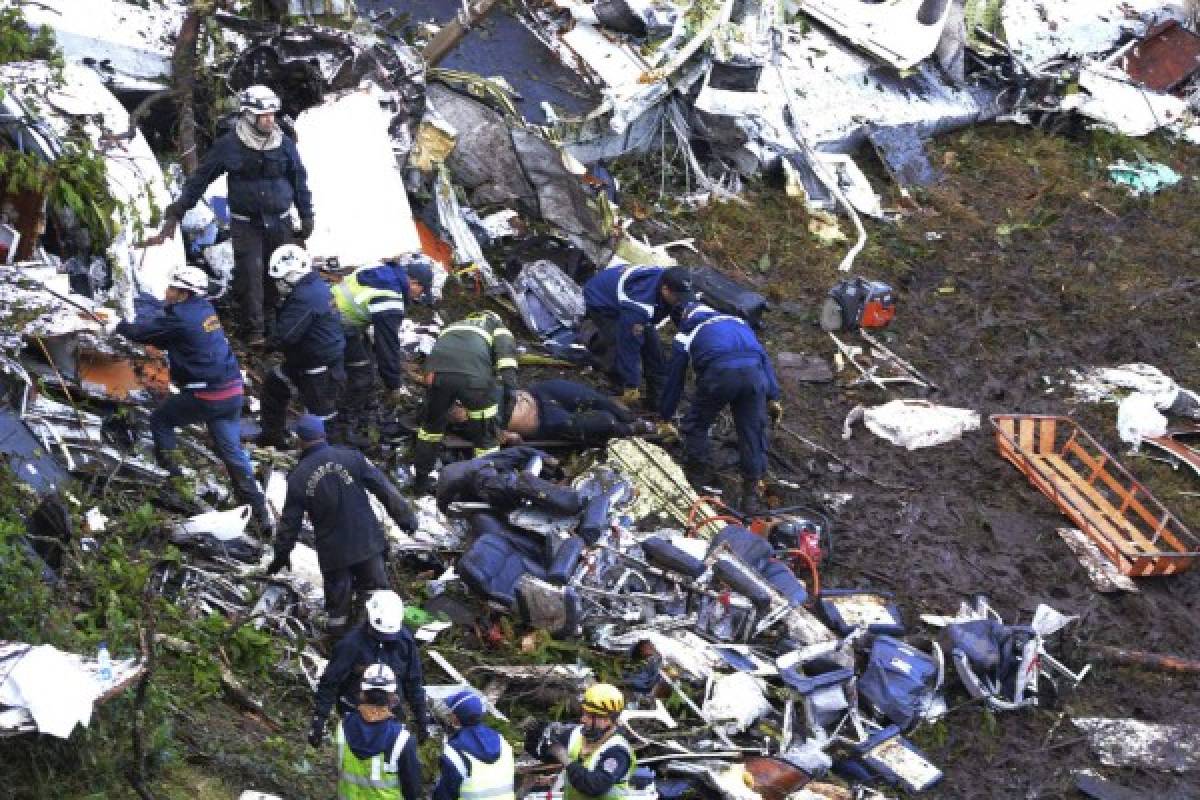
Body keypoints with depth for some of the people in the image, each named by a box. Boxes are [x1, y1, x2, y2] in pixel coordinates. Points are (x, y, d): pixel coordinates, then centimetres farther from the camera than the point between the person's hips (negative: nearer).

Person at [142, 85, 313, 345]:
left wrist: (306, 217, 12)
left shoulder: (285, 144, 0)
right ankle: (254, 331, -1)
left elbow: (299, 181, 12)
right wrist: (175, 214, -2)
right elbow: (199, 178, 1)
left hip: (280, 223, 2)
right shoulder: (228, 146, -6)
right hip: (246, 223, -2)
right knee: (250, 274, -9)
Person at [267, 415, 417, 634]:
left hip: (332, 552, 0)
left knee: (337, 602, 15)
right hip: (368, 543, 0)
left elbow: (290, 522, 1)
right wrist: (405, 516, 3)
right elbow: (384, 489, -6)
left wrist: (281, 554, 13)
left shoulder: (298, 477, -6)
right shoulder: (352, 458, -8)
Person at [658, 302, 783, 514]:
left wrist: (665, 417, 45)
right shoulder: (736, 321, 37)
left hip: (719, 372, -3)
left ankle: (698, 472, 29)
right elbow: (764, 356, 28)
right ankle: (753, 490, 12)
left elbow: (674, 379, 34)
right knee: (753, 431, 12)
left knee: (696, 424, 20)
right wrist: (773, 397, 24)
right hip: (754, 372, 3)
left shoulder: (685, 335, 29)